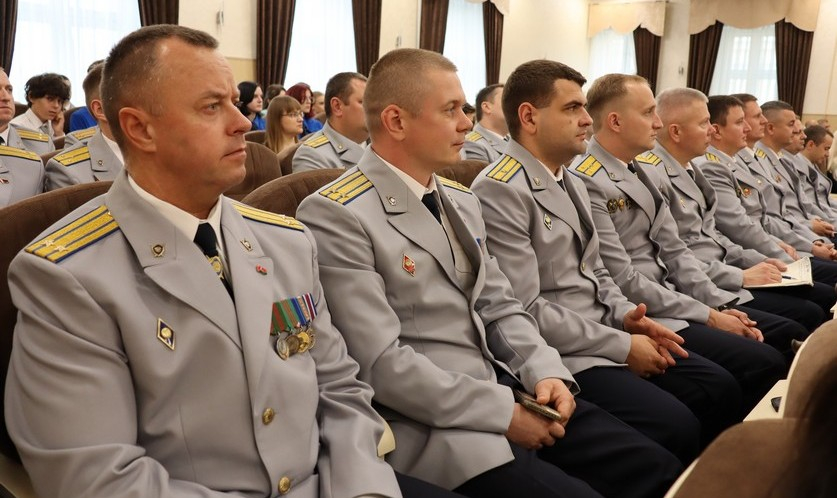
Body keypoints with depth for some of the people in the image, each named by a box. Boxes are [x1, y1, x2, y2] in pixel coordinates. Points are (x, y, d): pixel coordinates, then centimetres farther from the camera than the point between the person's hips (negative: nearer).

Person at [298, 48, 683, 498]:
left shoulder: (461, 200, 13)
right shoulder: (336, 216, -14)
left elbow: (498, 306, 13)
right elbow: (381, 363, -19)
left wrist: (545, 373, -5)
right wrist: (503, 412, -17)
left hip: (509, 390, 8)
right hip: (433, 424, -7)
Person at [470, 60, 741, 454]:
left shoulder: (572, 183, 15)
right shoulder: (500, 190, -16)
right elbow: (526, 311, -21)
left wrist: (624, 316, 0)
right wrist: (622, 346, -15)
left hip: (606, 334, 9)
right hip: (561, 354, -9)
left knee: (721, 389, 3)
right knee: (677, 427, -21)